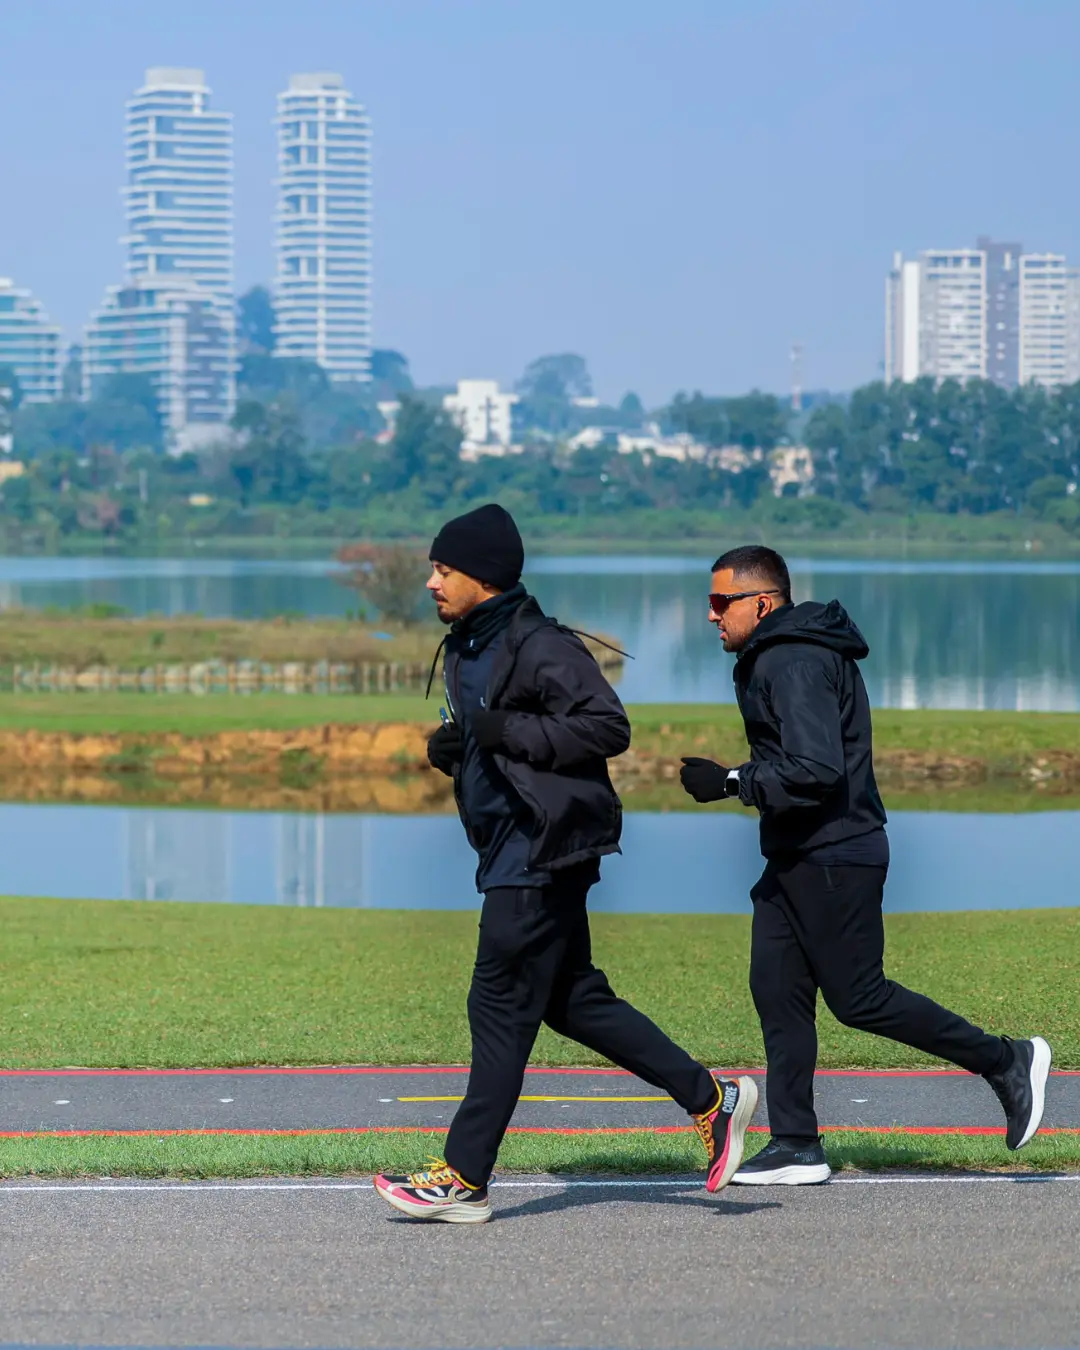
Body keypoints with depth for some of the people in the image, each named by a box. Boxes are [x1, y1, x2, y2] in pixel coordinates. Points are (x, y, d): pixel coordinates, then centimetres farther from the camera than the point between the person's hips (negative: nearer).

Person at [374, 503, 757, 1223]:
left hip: (543, 851, -10)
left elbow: (609, 727, -20)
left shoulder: (540, 646, -15)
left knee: (501, 1006, -6)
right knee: (571, 999, 12)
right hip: (514, 846, 10)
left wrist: (509, 731, -23)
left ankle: (465, 1180, -1)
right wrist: (452, 749, 3)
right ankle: (710, 1098, 18)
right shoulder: (467, 650, 15)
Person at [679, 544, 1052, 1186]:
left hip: (833, 860, -10)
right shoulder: (770, 659, 15)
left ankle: (1006, 1061, 7)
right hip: (796, 859, 10)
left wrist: (730, 783, -22)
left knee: (859, 999, -4)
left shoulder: (796, 663, -19)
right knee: (777, 992, 5)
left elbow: (815, 771, -27)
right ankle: (796, 1145, 7)